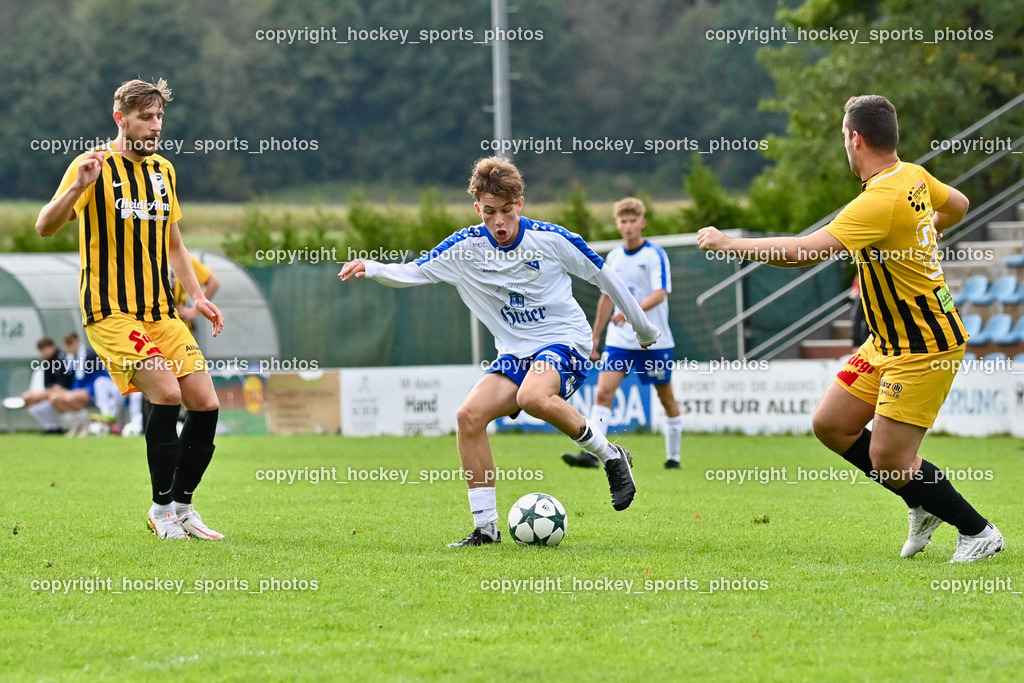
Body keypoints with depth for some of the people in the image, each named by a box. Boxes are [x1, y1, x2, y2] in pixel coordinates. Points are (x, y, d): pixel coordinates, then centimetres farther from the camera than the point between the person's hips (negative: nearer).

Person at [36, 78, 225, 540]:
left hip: (161, 311, 7)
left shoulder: (164, 171, 13)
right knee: (166, 393, -22)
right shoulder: (95, 167, -7)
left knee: (205, 405, -2)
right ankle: (162, 507, -9)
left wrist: (197, 296, 15)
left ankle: (181, 506, 14)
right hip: (111, 311, -7)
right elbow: (45, 227, -16)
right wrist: (77, 187, -33)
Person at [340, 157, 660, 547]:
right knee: (470, 416, -16)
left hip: (565, 340, -5)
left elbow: (602, 276, 1)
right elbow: (414, 273, -3)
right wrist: (371, 269, -25)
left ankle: (610, 456, -13)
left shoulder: (551, 239, -11)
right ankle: (485, 526, -7)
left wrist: (643, 328, 11)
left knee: (532, 396, -36)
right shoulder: (466, 247, -4)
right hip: (515, 352, 5)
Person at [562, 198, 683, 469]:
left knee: (666, 397, 7)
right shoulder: (613, 258, 9)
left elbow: (660, 294, -21)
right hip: (619, 341, 4)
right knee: (603, 390, -13)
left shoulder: (655, 255, -8)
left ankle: (673, 457, 22)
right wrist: (595, 337, 19)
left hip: (654, 341, -4)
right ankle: (591, 452, -21)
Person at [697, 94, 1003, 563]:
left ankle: (977, 532, 10)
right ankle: (924, 504, 21)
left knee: (887, 461, -7)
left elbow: (802, 252, -32)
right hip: (890, 342, 10)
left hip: (924, 348, -10)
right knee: (830, 424, 9)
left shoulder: (881, 201, -27)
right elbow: (957, 205, 23)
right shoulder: (913, 177, 1)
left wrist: (726, 243, -22)